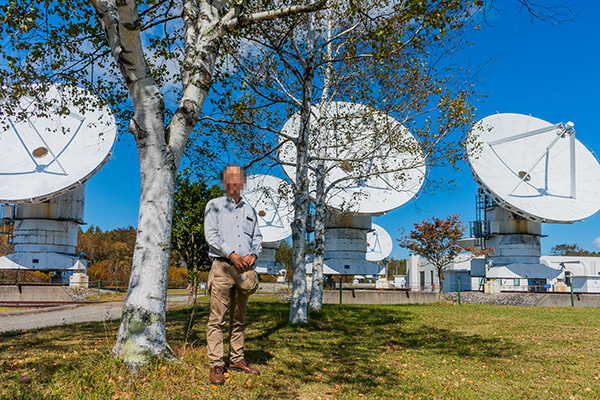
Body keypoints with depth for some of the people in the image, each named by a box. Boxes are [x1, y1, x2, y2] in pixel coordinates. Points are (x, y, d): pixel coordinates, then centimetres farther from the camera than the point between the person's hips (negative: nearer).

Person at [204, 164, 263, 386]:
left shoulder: (249, 210, 20)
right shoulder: (214, 205, 7)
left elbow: (257, 237, 19)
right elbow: (211, 234, -4)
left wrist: (253, 254, -2)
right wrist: (231, 254, -14)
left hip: (244, 269, 5)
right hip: (222, 267, -4)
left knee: (239, 319, 10)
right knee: (217, 318, -8)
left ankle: (237, 359, 17)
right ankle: (216, 365, -5)